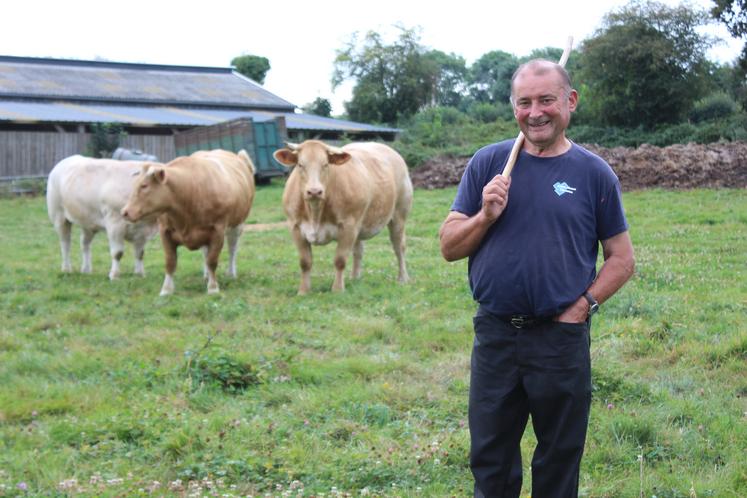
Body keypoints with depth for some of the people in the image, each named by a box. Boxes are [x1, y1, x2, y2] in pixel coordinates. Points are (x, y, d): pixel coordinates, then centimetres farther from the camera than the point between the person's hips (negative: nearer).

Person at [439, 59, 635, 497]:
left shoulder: (595, 173, 0)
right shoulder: (488, 163, 3)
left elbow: (622, 259, 3)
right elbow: (449, 247, 3)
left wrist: (583, 306, -9)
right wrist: (486, 216, -14)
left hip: (562, 341, -1)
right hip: (495, 335, 1)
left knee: (559, 461, 13)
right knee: (490, 461, 12)